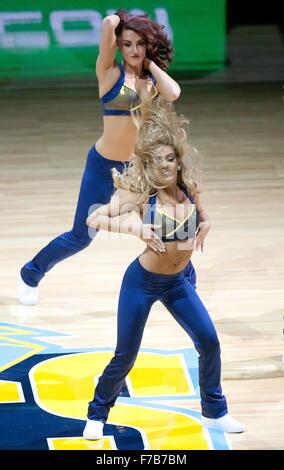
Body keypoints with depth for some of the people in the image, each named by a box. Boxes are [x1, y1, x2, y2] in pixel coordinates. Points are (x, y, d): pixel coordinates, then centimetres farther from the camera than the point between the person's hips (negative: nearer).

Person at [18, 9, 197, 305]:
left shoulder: (153, 79, 2)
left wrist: (151, 63, -9)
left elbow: (173, 94, -21)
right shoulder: (110, 72, -10)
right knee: (80, 237, 6)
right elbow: (108, 24, -25)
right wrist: (119, 20, -3)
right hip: (104, 165, -4)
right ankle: (30, 275, 29)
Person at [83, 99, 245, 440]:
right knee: (125, 357, 1)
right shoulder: (140, 193, -20)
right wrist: (135, 227, -34)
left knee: (209, 341, 0)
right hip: (142, 281, -4)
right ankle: (96, 415, 22)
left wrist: (204, 227, -9)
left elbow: (201, 217, 14)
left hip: (176, 283, 4)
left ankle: (214, 413, 18)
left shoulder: (189, 186, -7)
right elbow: (93, 219, -23)